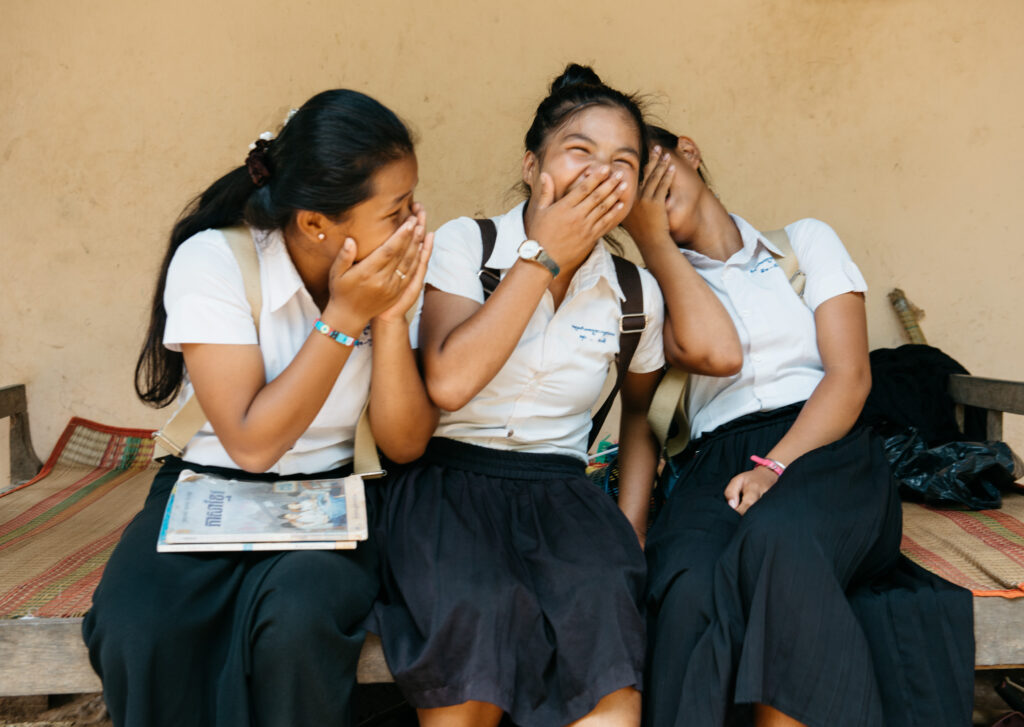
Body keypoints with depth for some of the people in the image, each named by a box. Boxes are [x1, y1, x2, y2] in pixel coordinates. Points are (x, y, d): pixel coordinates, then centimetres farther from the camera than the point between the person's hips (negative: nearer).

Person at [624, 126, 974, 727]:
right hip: (715, 462, 1)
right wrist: (653, 241, 2)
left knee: (777, 537, -38)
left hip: (825, 446, 0)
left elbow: (851, 375, 3)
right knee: (688, 591, -35)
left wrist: (777, 465, -12)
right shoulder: (657, 283, 20)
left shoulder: (805, 242, 18)